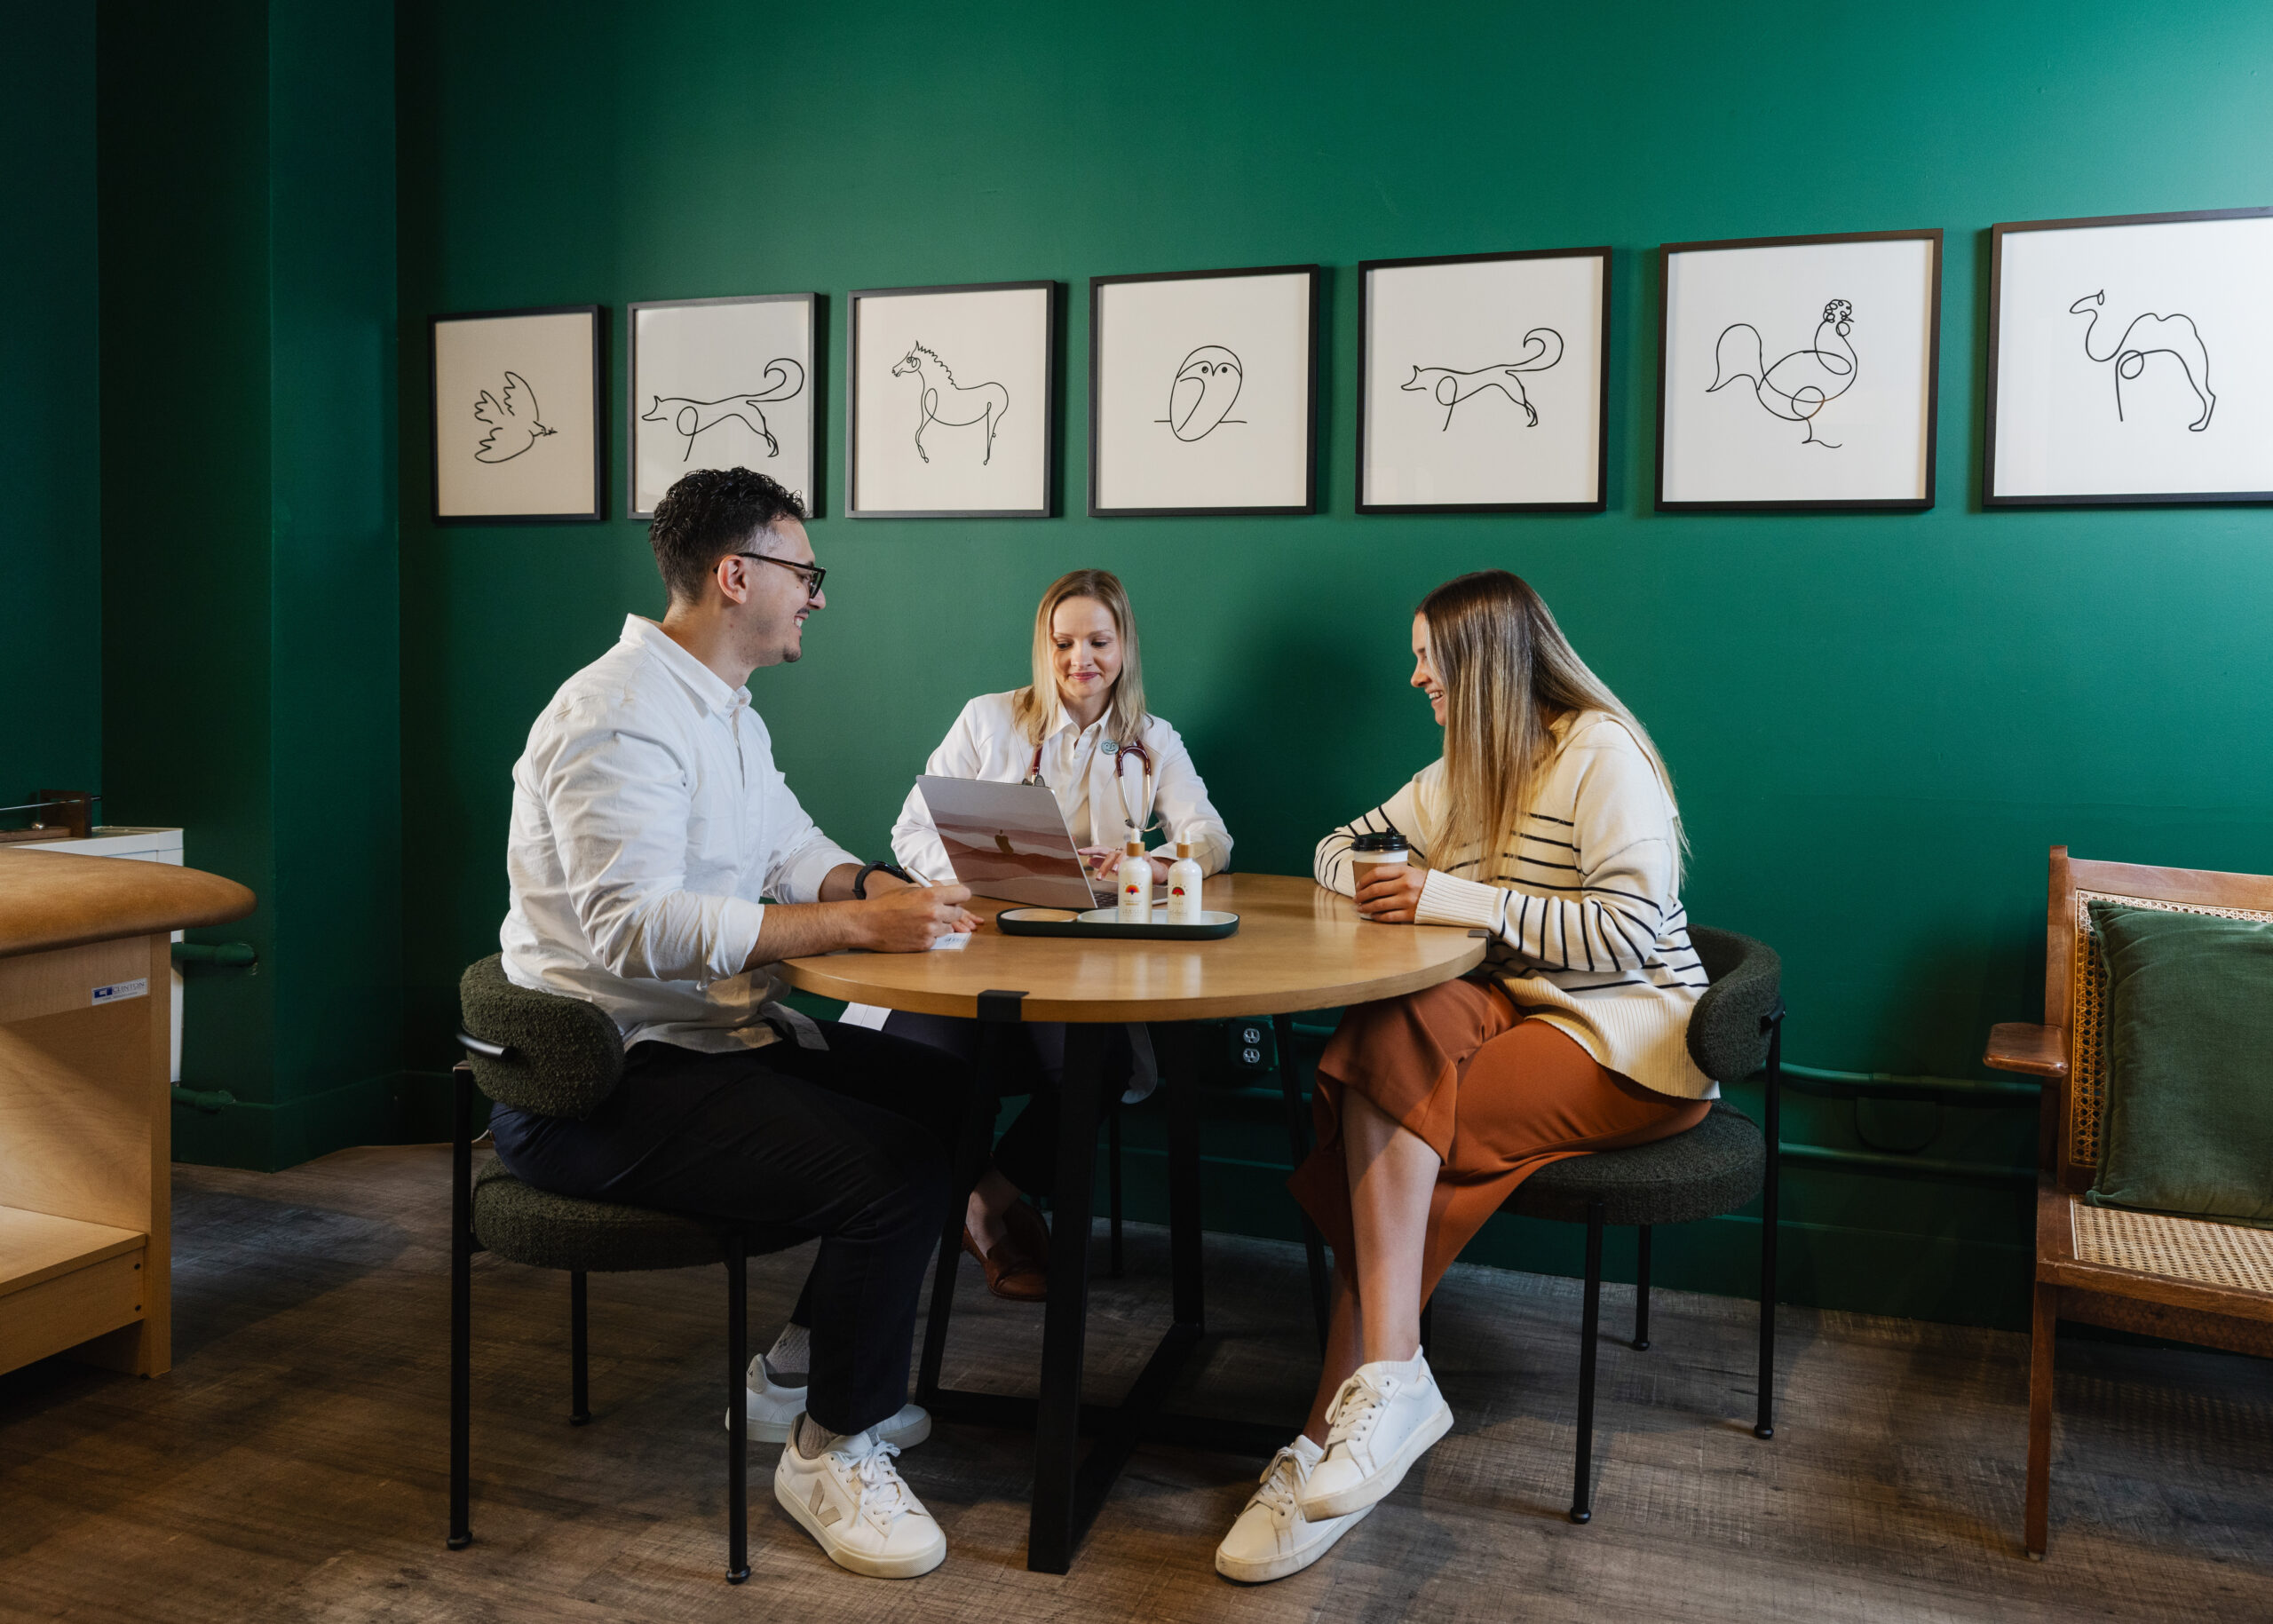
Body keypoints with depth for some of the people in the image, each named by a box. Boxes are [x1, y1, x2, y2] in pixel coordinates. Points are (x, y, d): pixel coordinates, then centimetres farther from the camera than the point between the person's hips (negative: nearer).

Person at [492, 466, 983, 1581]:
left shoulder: (721, 707, 15)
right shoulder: (619, 717, -20)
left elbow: (787, 848, 18)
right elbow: (634, 925, -31)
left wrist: (876, 888, -4)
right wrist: (852, 925, -32)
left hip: (709, 1035, 11)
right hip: (597, 1091, -11)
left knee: (940, 1094, 11)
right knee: (895, 1173, -24)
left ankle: (800, 1371, 21)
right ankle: (831, 1452, -1)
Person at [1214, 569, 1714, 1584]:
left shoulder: (1603, 755, -9)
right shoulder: (1466, 768, 17)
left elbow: (1629, 932, -19)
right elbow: (1343, 846, 23)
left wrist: (1460, 899, -22)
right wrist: (1373, 885, -1)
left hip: (1630, 1039, -7)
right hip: (1517, 1009, 7)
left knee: (1395, 1100, -28)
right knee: (1393, 1035, -26)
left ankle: (1356, 1407, -25)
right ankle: (1387, 1388, -30)